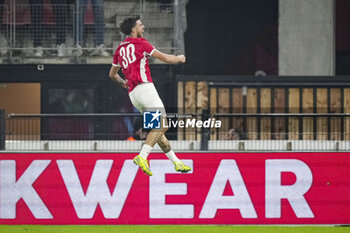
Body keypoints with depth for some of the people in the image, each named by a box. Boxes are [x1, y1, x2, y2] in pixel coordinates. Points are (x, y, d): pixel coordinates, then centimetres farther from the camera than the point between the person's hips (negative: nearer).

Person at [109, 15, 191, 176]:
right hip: (144, 87, -8)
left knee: (157, 127, 11)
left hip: (133, 94, 8)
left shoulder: (120, 49, 19)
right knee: (162, 123, -15)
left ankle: (176, 162, 11)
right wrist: (179, 59, 19)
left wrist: (123, 83, 47)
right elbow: (165, 58, 0)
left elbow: (112, 74, 29)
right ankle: (142, 157, -30)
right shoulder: (140, 43, -2)